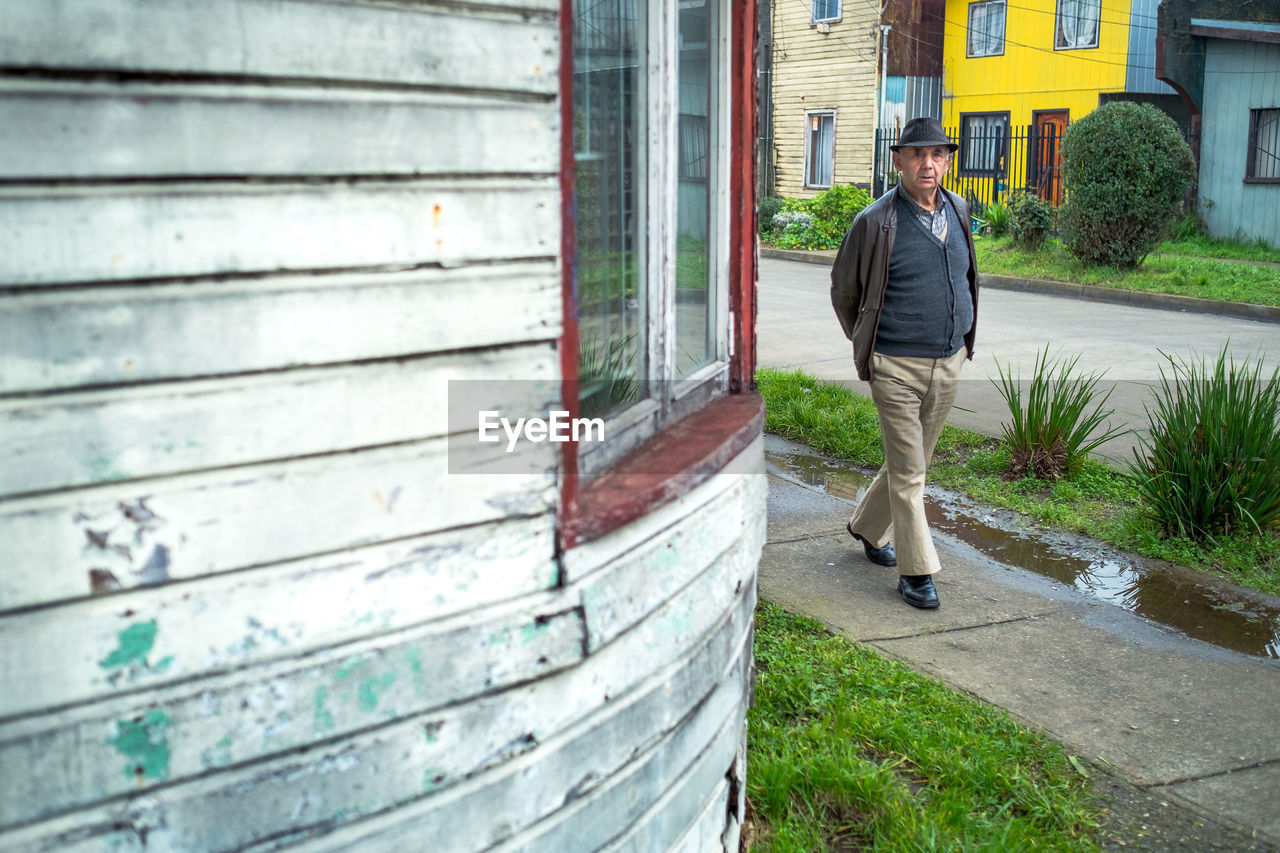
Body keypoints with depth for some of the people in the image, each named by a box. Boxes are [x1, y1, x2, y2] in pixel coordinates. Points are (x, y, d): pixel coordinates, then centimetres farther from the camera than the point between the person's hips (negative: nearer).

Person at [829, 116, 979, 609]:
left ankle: (868, 528, 38)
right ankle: (917, 571, 7)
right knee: (908, 472, -3)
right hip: (896, 366, -5)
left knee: (912, 461, 17)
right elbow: (843, 288, 3)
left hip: (948, 365, 6)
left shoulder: (958, 213, 7)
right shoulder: (876, 222, -10)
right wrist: (867, 344, 9)